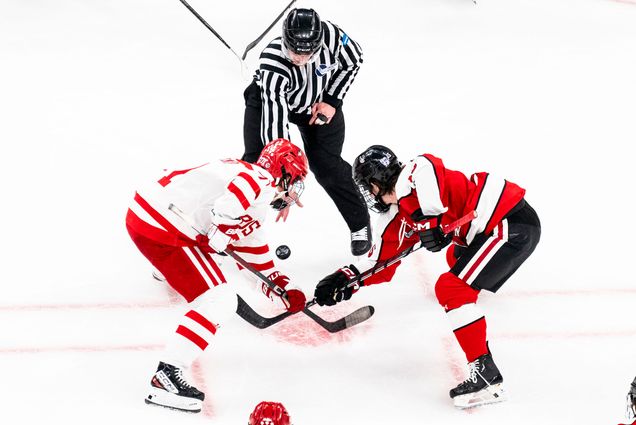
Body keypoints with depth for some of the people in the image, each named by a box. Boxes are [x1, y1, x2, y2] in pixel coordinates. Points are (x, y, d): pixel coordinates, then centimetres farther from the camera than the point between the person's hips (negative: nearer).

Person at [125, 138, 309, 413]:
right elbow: (225, 209, -27)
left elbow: (254, 254, 31)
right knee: (219, 302, -10)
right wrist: (221, 238, -9)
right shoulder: (261, 180, -8)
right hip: (161, 229, -10)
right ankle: (166, 377, -14)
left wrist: (285, 290, 31)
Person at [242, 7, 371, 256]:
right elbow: (275, 127, -42)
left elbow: (353, 60, -10)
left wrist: (332, 101, -16)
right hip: (271, 100, -1)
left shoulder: (330, 35, -35)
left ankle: (360, 225, 14)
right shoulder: (272, 66, -41)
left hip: (319, 101, 1)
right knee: (256, 161, -11)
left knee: (326, 165, -5)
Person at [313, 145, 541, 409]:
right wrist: (345, 280, 11)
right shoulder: (396, 221, 15)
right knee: (457, 257, 35)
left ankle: (486, 374, -15)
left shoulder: (418, 172, -12)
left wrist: (440, 228, -17)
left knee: (450, 288, -14)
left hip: (513, 223, -10)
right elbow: (380, 265, 19)